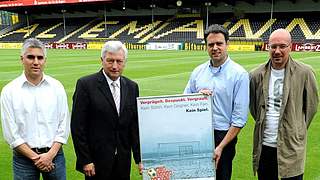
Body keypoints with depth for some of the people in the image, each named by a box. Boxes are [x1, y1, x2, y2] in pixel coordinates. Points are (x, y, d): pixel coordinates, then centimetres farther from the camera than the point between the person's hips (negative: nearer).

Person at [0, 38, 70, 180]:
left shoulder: (56, 87, 0)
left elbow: (64, 124, 0)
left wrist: (50, 154, -8)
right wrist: (35, 157, -9)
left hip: (54, 155, 1)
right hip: (24, 156, -1)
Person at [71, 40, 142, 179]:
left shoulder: (132, 87, 5)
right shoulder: (86, 84, -8)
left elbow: (135, 125, 6)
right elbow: (77, 126, -9)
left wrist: (140, 159, 4)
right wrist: (85, 160, -10)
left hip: (123, 161, 4)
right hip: (97, 161, -4)